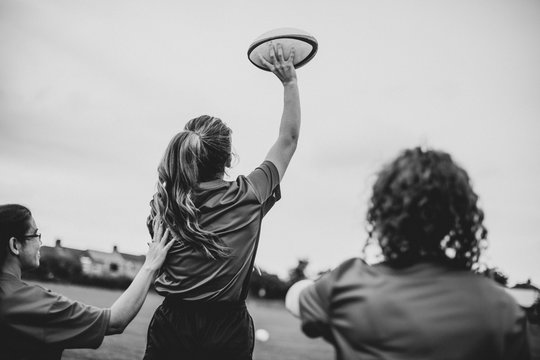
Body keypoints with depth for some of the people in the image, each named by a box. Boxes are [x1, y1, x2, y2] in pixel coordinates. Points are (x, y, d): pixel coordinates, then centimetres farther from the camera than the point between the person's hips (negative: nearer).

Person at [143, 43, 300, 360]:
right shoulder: (248, 197, -9)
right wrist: (290, 81, 8)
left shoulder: (166, 202, -4)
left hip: (172, 326, 2)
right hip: (228, 333, -1)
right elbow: (289, 138, 3)